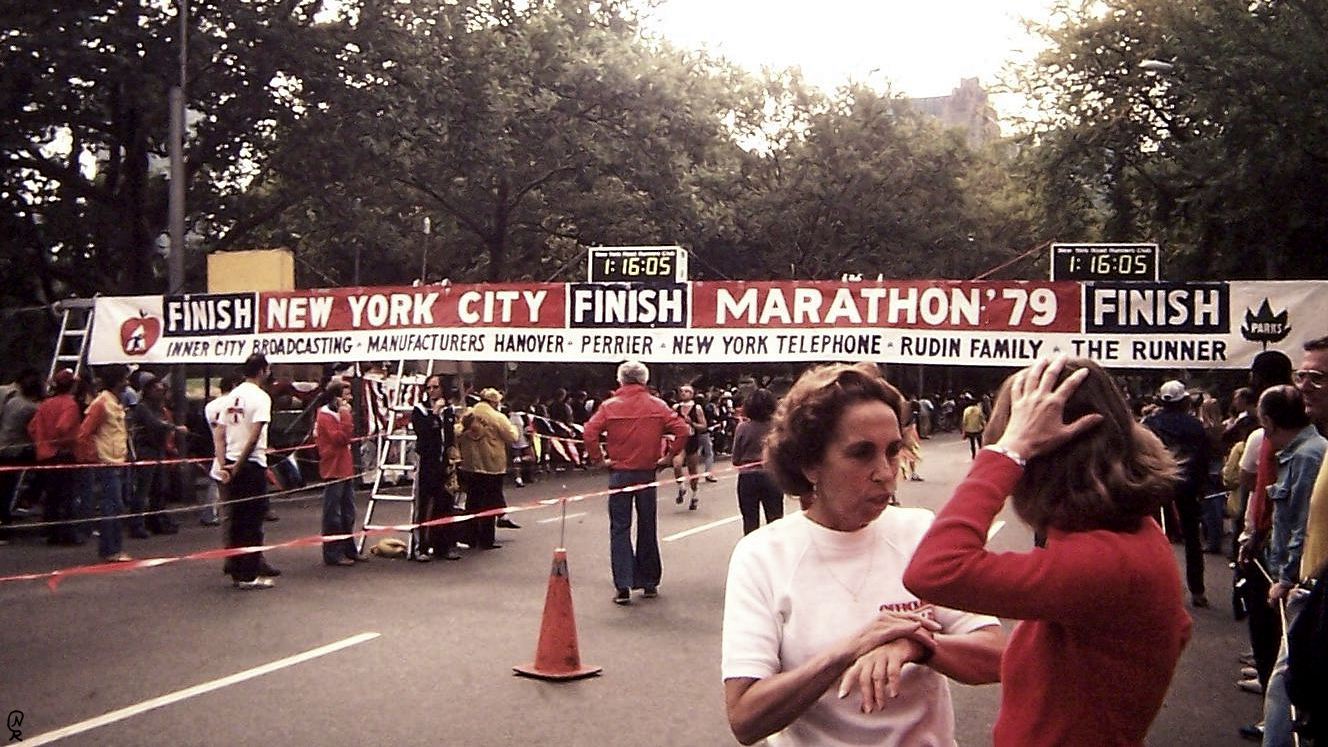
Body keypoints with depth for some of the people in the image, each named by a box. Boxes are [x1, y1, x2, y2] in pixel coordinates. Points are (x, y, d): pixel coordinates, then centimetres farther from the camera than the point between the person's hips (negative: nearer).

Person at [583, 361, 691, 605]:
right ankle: (649, 582, 22)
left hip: (619, 473, -1)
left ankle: (623, 587, -3)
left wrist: (598, 459, -6)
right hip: (647, 473, 2)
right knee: (647, 528, 13)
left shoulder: (610, 406, -5)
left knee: (620, 529, 3)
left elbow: (590, 431, -17)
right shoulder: (657, 405, -1)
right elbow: (682, 430, -9)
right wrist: (669, 456, 0)